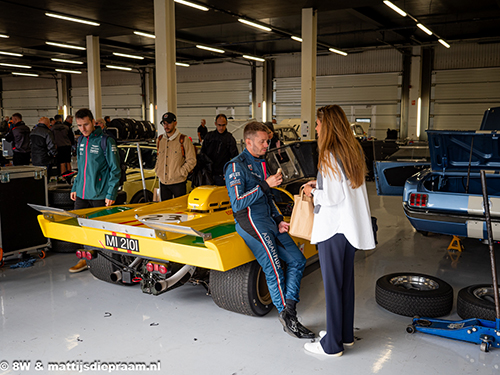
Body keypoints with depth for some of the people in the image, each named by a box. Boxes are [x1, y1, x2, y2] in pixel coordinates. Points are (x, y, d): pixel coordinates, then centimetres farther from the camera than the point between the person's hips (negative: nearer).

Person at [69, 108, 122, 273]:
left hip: (99, 196, -6)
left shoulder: (105, 141, -8)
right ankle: (86, 259, 22)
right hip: (82, 194, 6)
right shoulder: (81, 140, 13)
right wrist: (75, 188, 17)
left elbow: (115, 170, -9)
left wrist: (111, 194, -14)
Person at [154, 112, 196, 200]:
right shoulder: (160, 140, 11)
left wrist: (180, 173, -12)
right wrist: (157, 171, 9)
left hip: (178, 183, -5)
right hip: (163, 182, 5)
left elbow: (191, 161, -7)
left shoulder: (184, 140, -5)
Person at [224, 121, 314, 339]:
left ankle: (289, 309, -1)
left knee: (297, 260, 2)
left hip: (268, 221, 9)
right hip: (251, 221, -9)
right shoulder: (236, 166, -9)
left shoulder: (261, 163, 18)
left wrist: (278, 220, 11)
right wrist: (265, 185, -20)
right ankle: (287, 317, -3)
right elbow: (237, 203, -19)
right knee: (273, 268, -14)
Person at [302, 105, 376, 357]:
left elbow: (332, 198, -20)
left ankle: (332, 344, 13)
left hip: (333, 228, -8)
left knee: (332, 284, 2)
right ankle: (346, 334, 31)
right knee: (346, 281, 18)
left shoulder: (329, 157, -18)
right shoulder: (354, 152, 8)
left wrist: (313, 192, -3)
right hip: (352, 226, 9)